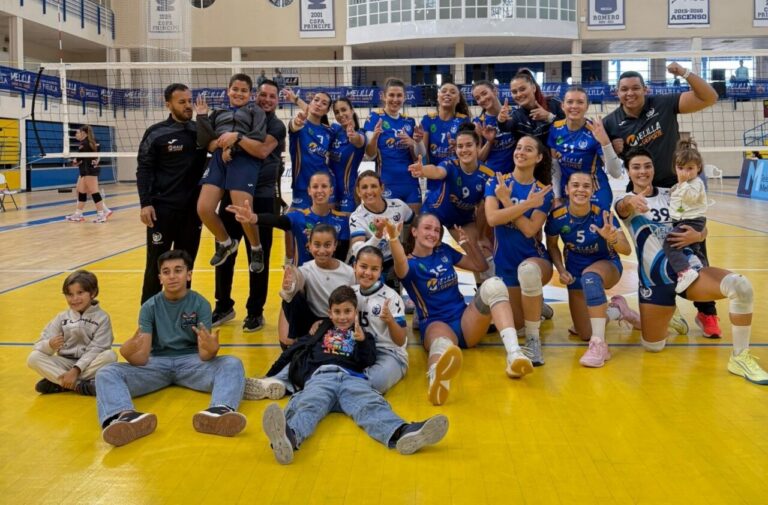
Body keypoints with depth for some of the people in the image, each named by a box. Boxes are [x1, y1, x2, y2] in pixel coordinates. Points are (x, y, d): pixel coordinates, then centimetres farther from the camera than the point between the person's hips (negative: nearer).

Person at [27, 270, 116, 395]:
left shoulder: (102, 318, -3)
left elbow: (96, 350, -12)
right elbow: (40, 345, -1)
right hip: (65, 363, 3)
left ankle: (57, 383, -24)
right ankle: (79, 385, -28)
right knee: (33, 358, -19)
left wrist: (76, 370, -23)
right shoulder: (62, 317, 6)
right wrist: (50, 345, -26)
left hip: (89, 364, -3)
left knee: (110, 355, -31)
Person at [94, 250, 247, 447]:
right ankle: (124, 416, -57)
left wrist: (210, 349, -37)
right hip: (157, 362, 1)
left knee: (232, 364, -30)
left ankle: (220, 411, -62)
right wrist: (129, 353, -32)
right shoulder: (150, 307, 1)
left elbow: (204, 356, -11)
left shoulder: (200, 304, -2)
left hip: (191, 361, -1)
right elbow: (142, 359, -7)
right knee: (107, 373, -24)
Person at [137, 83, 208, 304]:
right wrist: (145, 203, -13)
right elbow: (144, 169, -3)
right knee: (157, 264, 2)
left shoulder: (200, 130, 7)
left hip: (192, 209, 4)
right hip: (163, 208, -3)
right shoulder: (156, 133, -3)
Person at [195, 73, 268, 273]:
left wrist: (237, 138, -12)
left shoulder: (255, 112, 12)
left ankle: (257, 250, 12)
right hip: (219, 160, 4)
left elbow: (260, 149, 0)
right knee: (203, 209, -10)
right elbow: (208, 145, 14)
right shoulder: (218, 113, 24)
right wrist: (222, 143, -6)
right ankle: (226, 243, 17)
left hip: (244, 161, -4)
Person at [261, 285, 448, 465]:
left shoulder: (363, 334, 31)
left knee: (371, 405, -33)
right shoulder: (321, 329, 35)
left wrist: (362, 341, -5)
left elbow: (369, 361, 15)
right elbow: (297, 347, 40)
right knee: (309, 405, -36)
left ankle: (401, 433, -65)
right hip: (320, 376, 0)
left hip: (352, 378, 0)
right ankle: (289, 436, -70)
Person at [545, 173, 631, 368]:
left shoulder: (602, 214, -24)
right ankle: (610, 312, 38)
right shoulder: (557, 216, -19)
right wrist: (561, 270, -13)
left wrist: (612, 238, -47)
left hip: (607, 266, -3)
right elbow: (552, 245, 2)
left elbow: (627, 250, -27)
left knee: (590, 276, -42)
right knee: (585, 335, 2)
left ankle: (599, 344, -35)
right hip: (575, 273, 3)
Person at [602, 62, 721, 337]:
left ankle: (706, 312, 10)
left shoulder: (664, 104, -10)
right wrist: (611, 150, -20)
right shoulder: (611, 123, -7)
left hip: (678, 186, -1)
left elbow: (709, 98, -15)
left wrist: (686, 74, -27)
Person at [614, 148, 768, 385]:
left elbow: (702, 231, 13)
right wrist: (631, 201, -52)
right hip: (655, 276, -2)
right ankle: (667, 320, 36)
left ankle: (740, 358, -15)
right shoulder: (626, 202, 2)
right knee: (653, 346, 0)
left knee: (741, 286, -28)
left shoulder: (670, 195, 12)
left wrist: (696, 236, -14)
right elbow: (622, 208, -26)